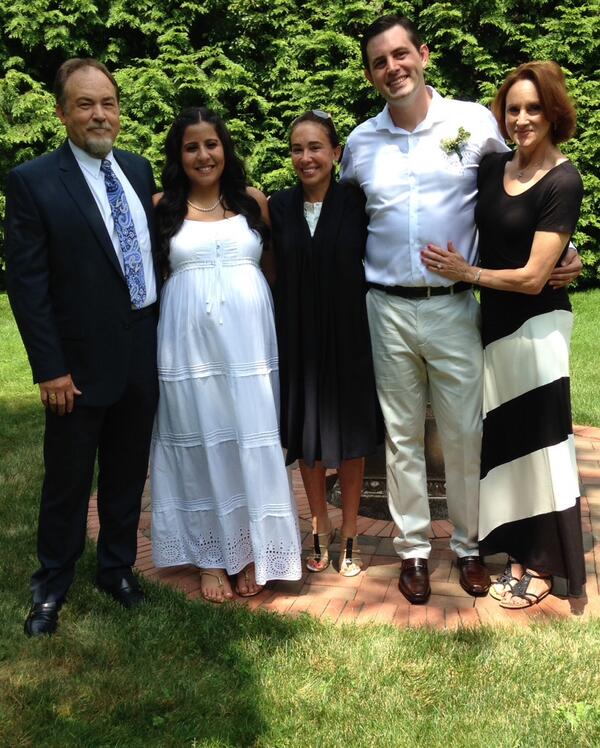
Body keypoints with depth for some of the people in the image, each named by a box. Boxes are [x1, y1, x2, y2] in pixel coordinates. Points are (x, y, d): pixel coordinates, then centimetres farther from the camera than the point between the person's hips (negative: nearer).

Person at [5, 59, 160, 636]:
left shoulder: (138, 170, 7)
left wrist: (165, 336, 7)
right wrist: (49, 368, -14)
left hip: (143, 352, 5)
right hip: (81, 360, -5)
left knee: (129, 473, 17)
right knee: (68, 480, 9)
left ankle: (118, 567, 36)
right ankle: (51, 587, 29)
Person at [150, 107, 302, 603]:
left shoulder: (253, 200, 9)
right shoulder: (162, 207, 6)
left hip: (248, 337, 1)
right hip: (189, 339, 0)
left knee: (252, 440, 4)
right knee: (200, 441, 6)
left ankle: (253, 551, 19)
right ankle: (210, 556, 19)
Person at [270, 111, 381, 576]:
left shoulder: (357, 202, -5)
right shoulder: (280, 206, 2)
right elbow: (274, 272, 4)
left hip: (348, 333, -2)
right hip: (297, 336, 2)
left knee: (350, 433, 9)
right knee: (306, 433, 12)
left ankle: (350, 534, 26)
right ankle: (321, 526, 32)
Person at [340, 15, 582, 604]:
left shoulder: (475, 123, -1)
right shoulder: (359, 143, 5)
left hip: (453, 307, -1)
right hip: (389, 309, 2)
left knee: (464, 434, 6)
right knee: (402, 436, 10)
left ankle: (468, 547, 25)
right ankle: (413, 550, 24)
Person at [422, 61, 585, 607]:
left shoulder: (563, 182, -13)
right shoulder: (492, 168, 5)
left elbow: (532, 277, -17)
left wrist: (466, 272, -10)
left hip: (536, 324, -6)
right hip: (496, 321, 7)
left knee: (537, 438, 2)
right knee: (507, 438, 12)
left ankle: (542, 564, 17)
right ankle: (522, 552, 26)